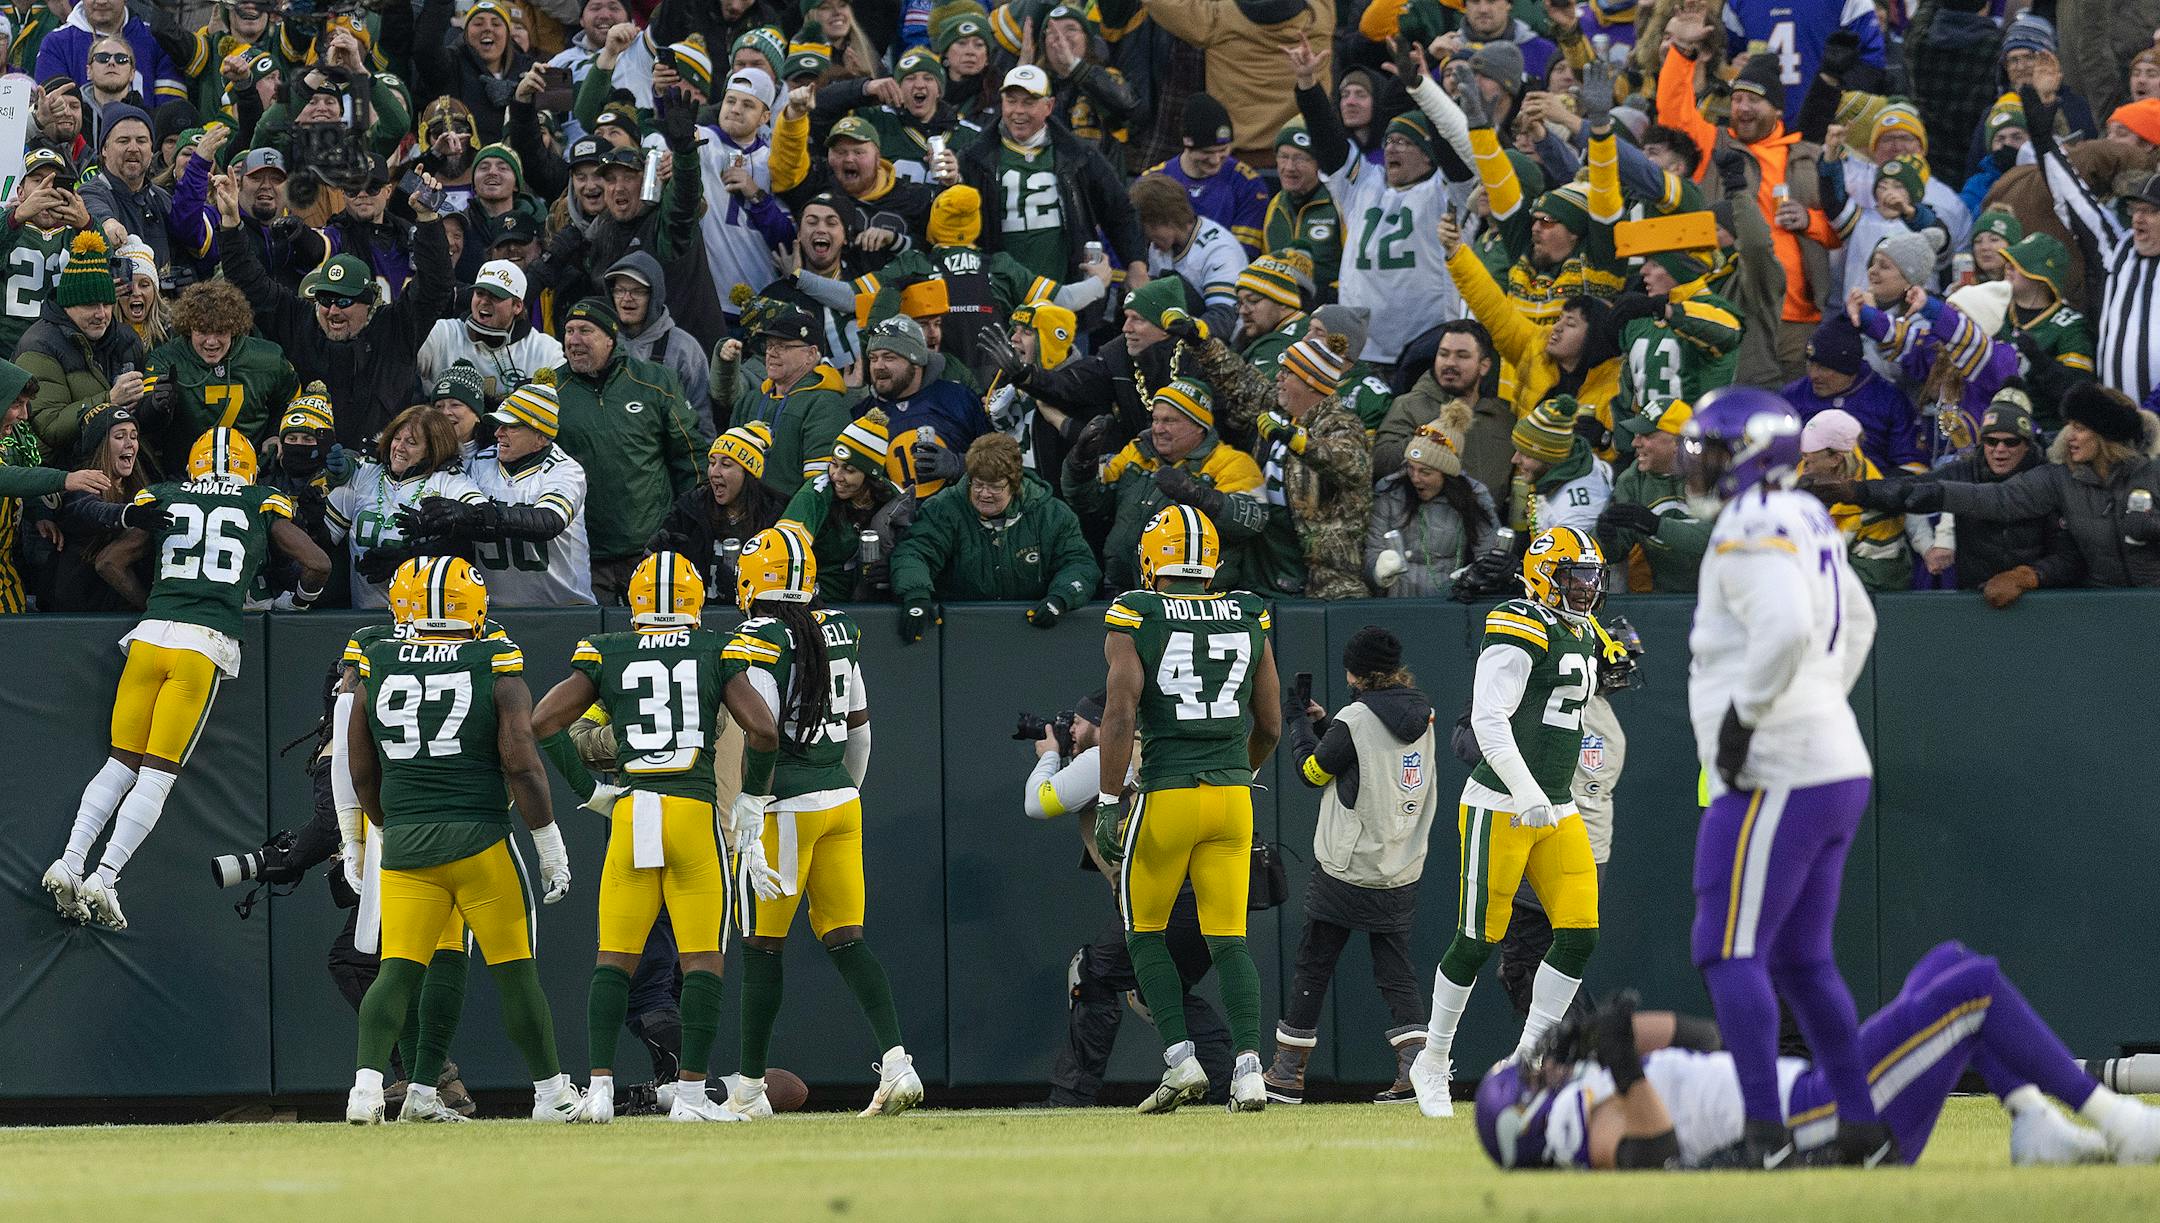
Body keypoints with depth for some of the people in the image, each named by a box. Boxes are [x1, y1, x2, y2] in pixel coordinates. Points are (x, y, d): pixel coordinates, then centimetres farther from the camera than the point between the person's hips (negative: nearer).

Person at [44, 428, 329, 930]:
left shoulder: (164, 499, 16)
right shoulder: (263, 507, 12)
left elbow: (109, 562, 17)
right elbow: (317, 564, 10)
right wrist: (300, 601, 31)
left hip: (151, 634, 2)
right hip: (205, 643, -2)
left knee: (122, 764, 10)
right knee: (158, 772, -1)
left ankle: (71, 860, -3)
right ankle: (105, 877, -11)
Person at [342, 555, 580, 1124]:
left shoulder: (377, 670, 4)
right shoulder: (496, 669, -5)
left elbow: (363, 775, 11)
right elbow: (521, 764, -10)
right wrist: (551, 848, -2)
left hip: (405, 844, 2)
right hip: (480, 841, -2)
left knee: (396, 971, 2)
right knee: (514, 972, 8)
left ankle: (367, 1081, -17)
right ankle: (551, 1092, 17)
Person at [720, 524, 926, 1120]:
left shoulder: (755, 645, -13)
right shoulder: (837, 632, 10)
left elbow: (762, 733, -21)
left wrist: (749, 806, -13)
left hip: (787, 804, -6)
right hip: (841, 801, 6)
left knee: (763, 946, 3)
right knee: (846, 938, 6)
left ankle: (750, 1088, 10)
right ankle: (896, 1061, -10)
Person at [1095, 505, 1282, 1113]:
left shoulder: (1134, 620, -5)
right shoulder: (1249, 619, 7)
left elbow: (1120, 713, -15)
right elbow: (1270, 724, 12)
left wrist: (1109, 803, -12)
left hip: (1166, 795, -3)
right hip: (1232, 796, 3)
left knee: (1145, 931, 13)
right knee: (1227, 938, 6)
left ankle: (1180, 1059, 2)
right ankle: (1248, 1067, -7)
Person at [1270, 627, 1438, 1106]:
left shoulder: (1355, 720, -15)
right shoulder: (1421, 718, 6)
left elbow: (1313, 771, -3)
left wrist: (1298, 724, 12)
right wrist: (1321, 722, 21)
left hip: (1346, 868, -6)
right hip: (1402, 870, 6)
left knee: (1312, 965, 6)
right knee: (1396, 970, 8)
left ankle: (1287, 1073, 12)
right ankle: (1416, 1063, -11)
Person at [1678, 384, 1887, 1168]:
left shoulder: (1751, 530, -14)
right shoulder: (1808, 523, 16)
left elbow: (1787, 628, -31)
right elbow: (1857, 621, 31)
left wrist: (1745, 714, -20)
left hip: (1775, 778, -10)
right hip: (1837, 768, 10)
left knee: (1729, 951, -8)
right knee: (1801, 958, 13)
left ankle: (1764, 1129, -13)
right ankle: (1862, 1128, 11)